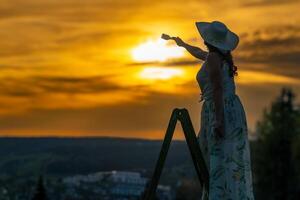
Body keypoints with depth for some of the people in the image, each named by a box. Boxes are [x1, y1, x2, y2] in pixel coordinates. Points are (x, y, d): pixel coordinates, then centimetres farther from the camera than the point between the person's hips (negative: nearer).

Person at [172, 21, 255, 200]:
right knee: (231, 161, 9)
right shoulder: (222, 56, 16)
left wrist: (219, 120, -24)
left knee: (221, 162, -13)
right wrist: (183, 44, 55)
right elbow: (199, 53, 38)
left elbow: (217, 89, -19)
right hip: (231, 110, 9)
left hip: (222, 112, -9)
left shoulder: (213, 57, -11)